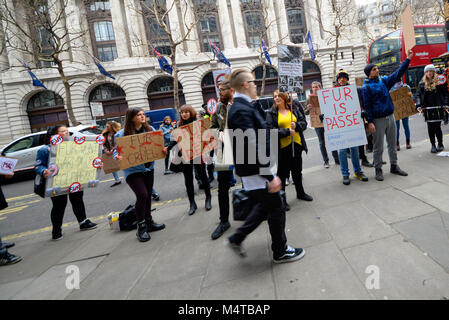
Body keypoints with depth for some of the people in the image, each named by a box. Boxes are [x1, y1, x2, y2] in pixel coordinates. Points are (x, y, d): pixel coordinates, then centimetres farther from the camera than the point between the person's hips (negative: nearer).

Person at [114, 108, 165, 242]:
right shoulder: (122, 134, -12)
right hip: (132, 170, -5)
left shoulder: (150, 129, 3)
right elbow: (116, 151, -9)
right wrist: (118, 158, -30)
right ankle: (141, 227, 3)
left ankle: (149, 222, 32)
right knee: (142, 195, -15)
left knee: (148, 195, 14)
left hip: (148, 168, 5)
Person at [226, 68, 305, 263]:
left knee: (264, 207, 23)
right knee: (276, 210, 6)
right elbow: (252, 148, -28)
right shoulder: (242, 110, -22)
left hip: (254, 170, 10)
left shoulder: (240, 107, 11)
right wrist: (270, 177, -24)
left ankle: (236, 239, 31)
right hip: (255, 172, -10)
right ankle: (280, 252, 26)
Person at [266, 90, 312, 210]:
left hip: (297, 144, 4)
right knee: (282, 173, 2)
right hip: (282, 147, -4)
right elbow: (270, 129, -12)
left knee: (297, 171, 18)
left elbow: (304, 122, 8)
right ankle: (282, 199, 13)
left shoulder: (294, 109, 9)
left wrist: (296, 125, -13)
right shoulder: (271, 113, -2)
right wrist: (287, 131, -19)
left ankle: (300, 193, 37)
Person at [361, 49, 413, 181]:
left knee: (392, 144, 13)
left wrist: (408, 59, 4)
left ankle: (394, 166, 24)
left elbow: (397, 74, 11)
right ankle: (378, 169, 12)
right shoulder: (366, 87, -7)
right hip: (378, 120, -6)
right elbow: (367, 106, -11)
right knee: (378, 147, 1)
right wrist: (370, 122, -17)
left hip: (390, 116, 6)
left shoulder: (383, 80, 11)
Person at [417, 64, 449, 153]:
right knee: (430, 128, 2)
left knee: (437, 127, -1)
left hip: (438, 108, -2)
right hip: (428, 109, 2)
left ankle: (440, 144, 17)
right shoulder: (422, 83, 9)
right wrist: (419, 106, -3)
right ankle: (433, 145, 12)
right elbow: (419, 95, 9)